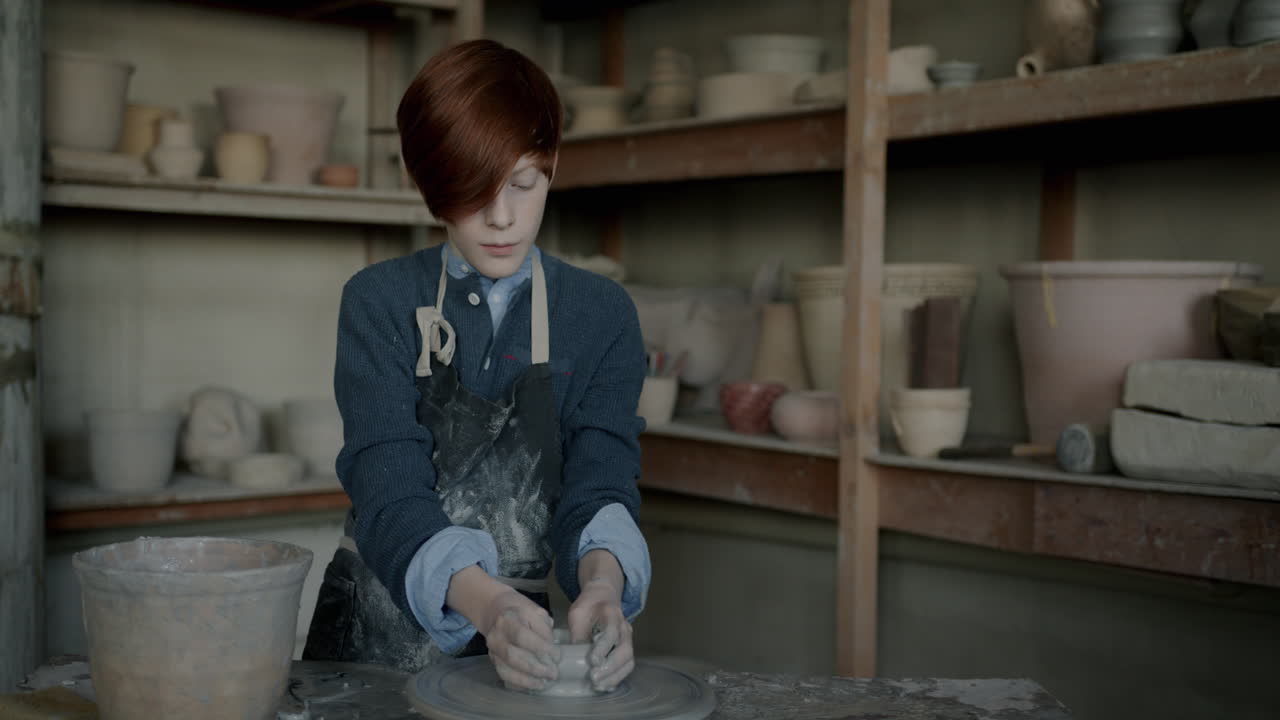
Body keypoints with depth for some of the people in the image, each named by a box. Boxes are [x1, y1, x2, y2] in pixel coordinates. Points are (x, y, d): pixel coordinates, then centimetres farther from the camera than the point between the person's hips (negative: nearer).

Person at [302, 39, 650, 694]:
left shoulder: (602, 315, 3)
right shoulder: (378, 303, -2)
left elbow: (599, 487, -6)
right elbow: (388, 492, -14)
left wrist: (603, 584, -30)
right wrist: (486, 602, -33)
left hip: (522, 636, 1)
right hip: (379, 629, -1)